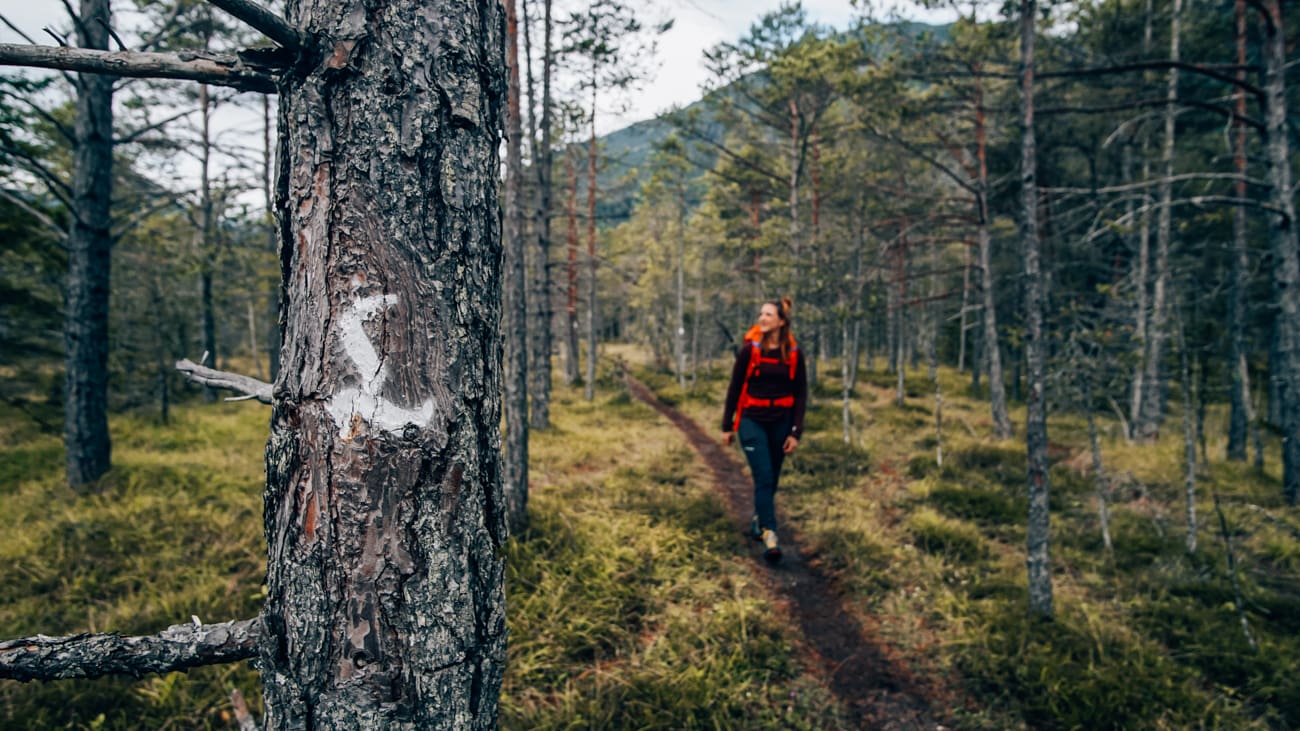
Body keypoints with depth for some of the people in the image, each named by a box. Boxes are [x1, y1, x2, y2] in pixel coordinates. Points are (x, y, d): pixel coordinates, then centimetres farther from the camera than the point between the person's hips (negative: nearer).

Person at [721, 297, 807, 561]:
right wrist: (727, 426, 1)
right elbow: (734, 388, -1)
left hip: (781, 423, 3)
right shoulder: (749, 350, -7)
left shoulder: (793, 354, -2)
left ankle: (759, 518, 35)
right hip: (752, 422, -2)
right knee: (763, 478, -10)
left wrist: (795, 432, -3)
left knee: (771, 479, 13)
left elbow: (800, 394, 2)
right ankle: (769, 535, -10)